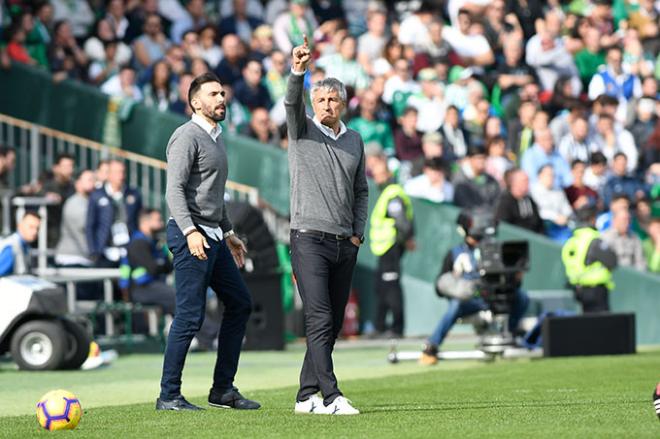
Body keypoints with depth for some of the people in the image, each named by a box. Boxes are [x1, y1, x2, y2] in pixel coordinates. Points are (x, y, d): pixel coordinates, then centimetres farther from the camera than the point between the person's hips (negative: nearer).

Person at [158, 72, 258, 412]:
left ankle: (223, 389, 17)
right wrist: (191, 232, -30)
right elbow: (174, 190, -19)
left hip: (213, 235, 10)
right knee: (190, 316, -11)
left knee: (239, 304, 12)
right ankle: (168, 396, -5)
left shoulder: (216, 138, 20)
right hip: (191, 235, -10)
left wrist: (228, 234, 30)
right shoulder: (188, 136, -10)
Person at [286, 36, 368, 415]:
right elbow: (292, 103, -20)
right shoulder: (303, 131, 1)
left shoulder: (354, 141, 14)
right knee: (320, 321, -13)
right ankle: (332, 396, -18)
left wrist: (358, 233, 7)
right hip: (310, 239, -5)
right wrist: (298, 72, -38)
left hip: (345, 245, 6)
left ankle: (307, 396, 13)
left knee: (332, 325, 6)